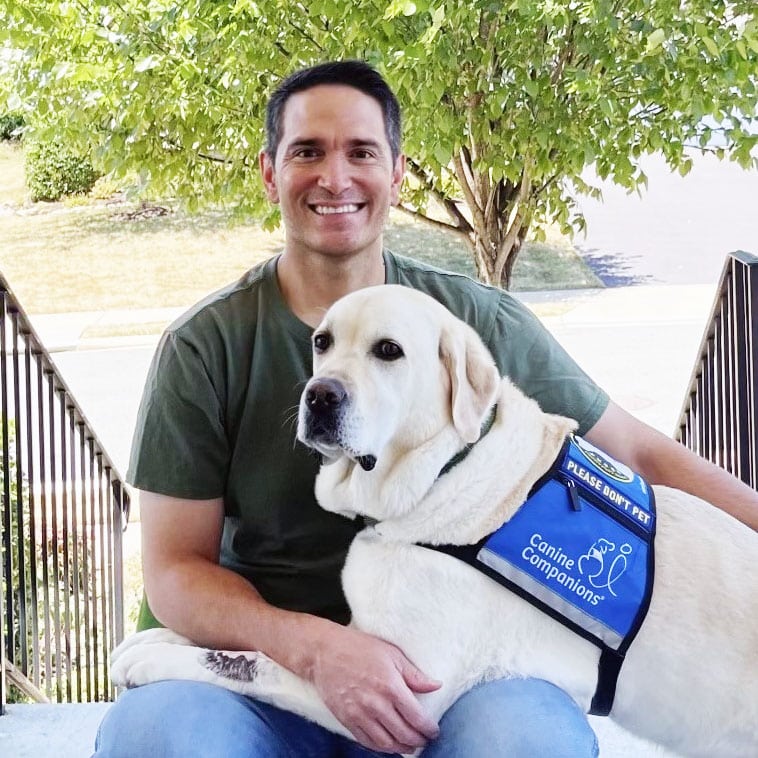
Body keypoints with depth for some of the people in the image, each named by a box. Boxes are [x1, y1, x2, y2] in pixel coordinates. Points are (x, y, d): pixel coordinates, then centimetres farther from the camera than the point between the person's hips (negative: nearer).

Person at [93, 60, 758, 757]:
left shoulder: (483, 324, 1)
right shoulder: (205, 348, -3)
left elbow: (637, 453, 8)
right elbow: (176, 568, -4)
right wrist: (315, 646, -22)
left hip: (440, 669, 1)